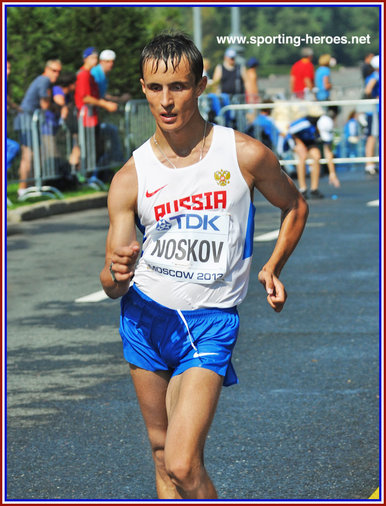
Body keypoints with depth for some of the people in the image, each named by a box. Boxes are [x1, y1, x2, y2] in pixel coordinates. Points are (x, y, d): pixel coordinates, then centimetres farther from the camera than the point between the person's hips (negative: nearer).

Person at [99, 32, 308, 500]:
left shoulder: (245, 155, -6)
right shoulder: (130, 178, -2)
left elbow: (294, 207, 15)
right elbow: (111, 286, -2)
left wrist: (271, 268, 2)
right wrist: (117, 274, -25)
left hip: (210, 321, -3)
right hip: (145, 315, 3)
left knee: (183, 466, -15)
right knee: (161, 450, 12)